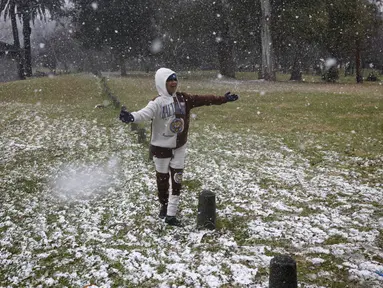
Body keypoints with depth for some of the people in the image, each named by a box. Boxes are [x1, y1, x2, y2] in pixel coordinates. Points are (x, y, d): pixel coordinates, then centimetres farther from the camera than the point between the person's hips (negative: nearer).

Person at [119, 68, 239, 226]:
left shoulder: (183, 98, -1)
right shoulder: (158, 102, -18)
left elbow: (204, 99, 4)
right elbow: (145, 113, -35)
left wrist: (223, 99, 6)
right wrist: (131, 117, -56)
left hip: (179, 147, 5)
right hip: (161, 147, -4)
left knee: (177, 180, 3)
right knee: (163, 179, 9)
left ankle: (171, 215, 10)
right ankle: (164, 206, 36)